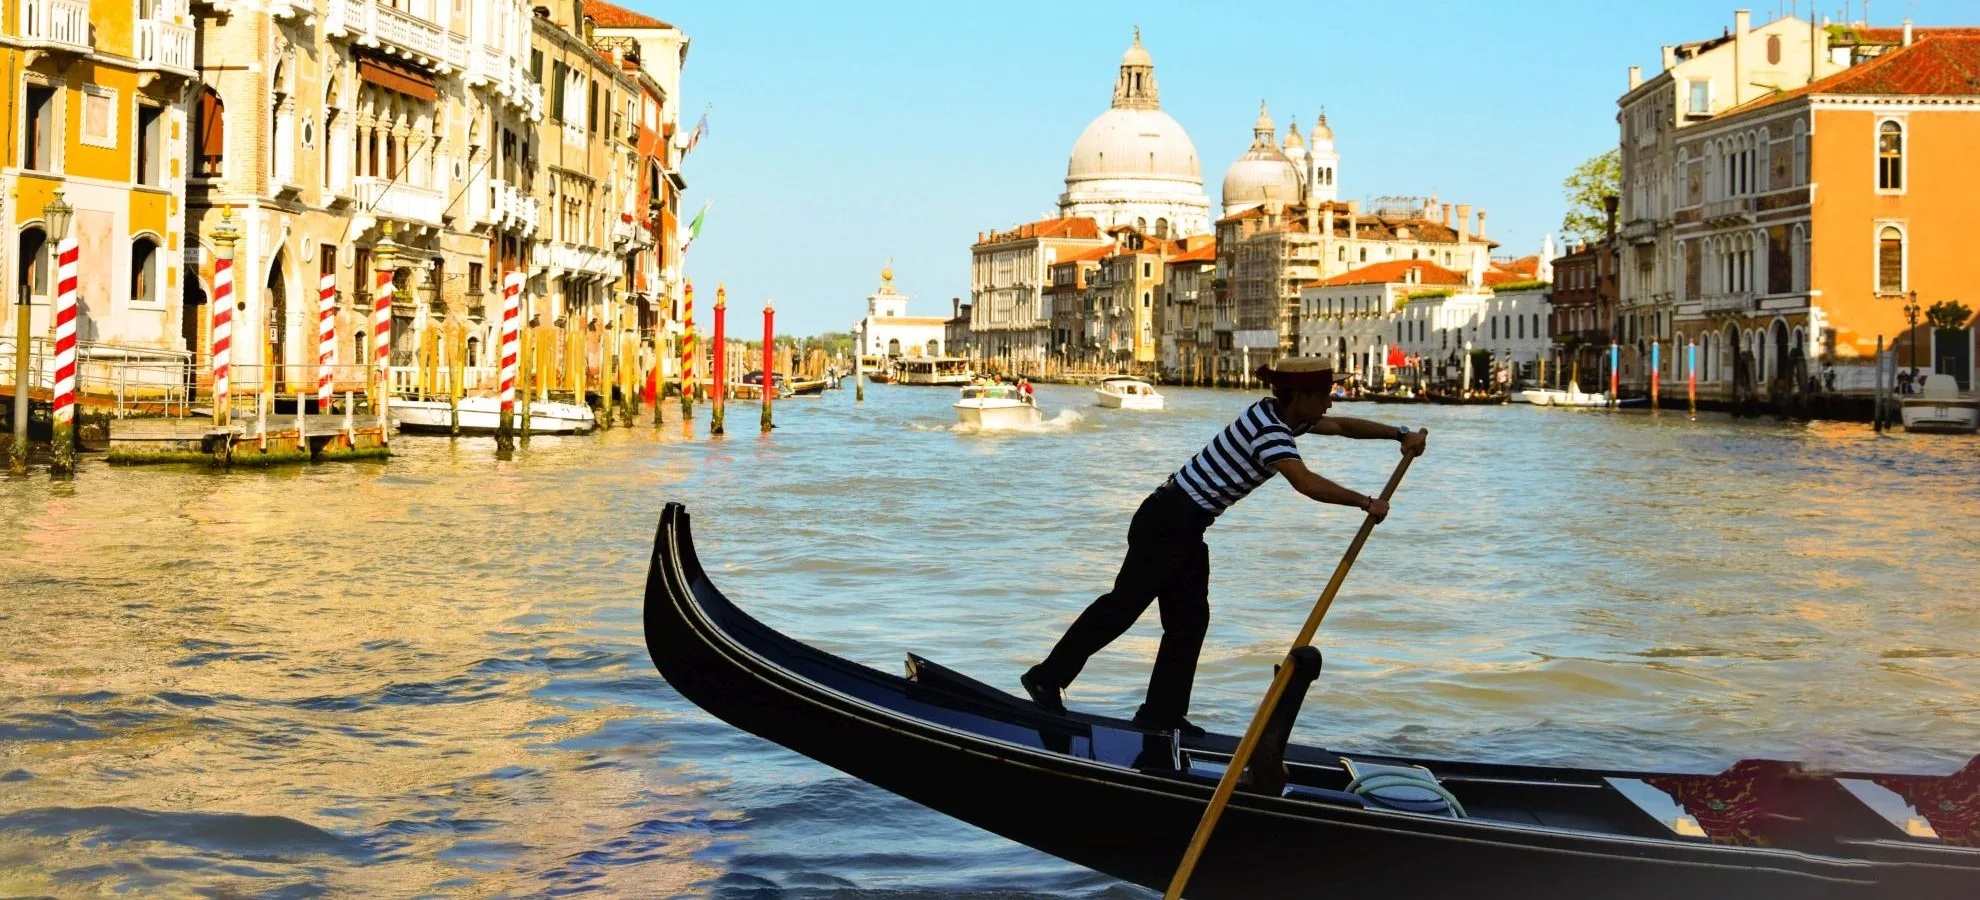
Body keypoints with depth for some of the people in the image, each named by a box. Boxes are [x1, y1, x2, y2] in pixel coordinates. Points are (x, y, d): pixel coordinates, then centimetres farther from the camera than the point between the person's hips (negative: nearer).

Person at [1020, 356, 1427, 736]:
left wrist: (1399, 434, 12)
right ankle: (1046, 678, 4)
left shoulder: (1283, 415, 8)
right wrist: (1365, 502, -28)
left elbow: (1341, 426, 20)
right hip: (1168, 521, -10)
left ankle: (1161, 714, 13)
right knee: (1124, 603, -4)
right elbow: (1306, 483, -34)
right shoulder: (1268, 428, -21)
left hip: (1186, 528, 10)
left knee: (1189, 620, 10)